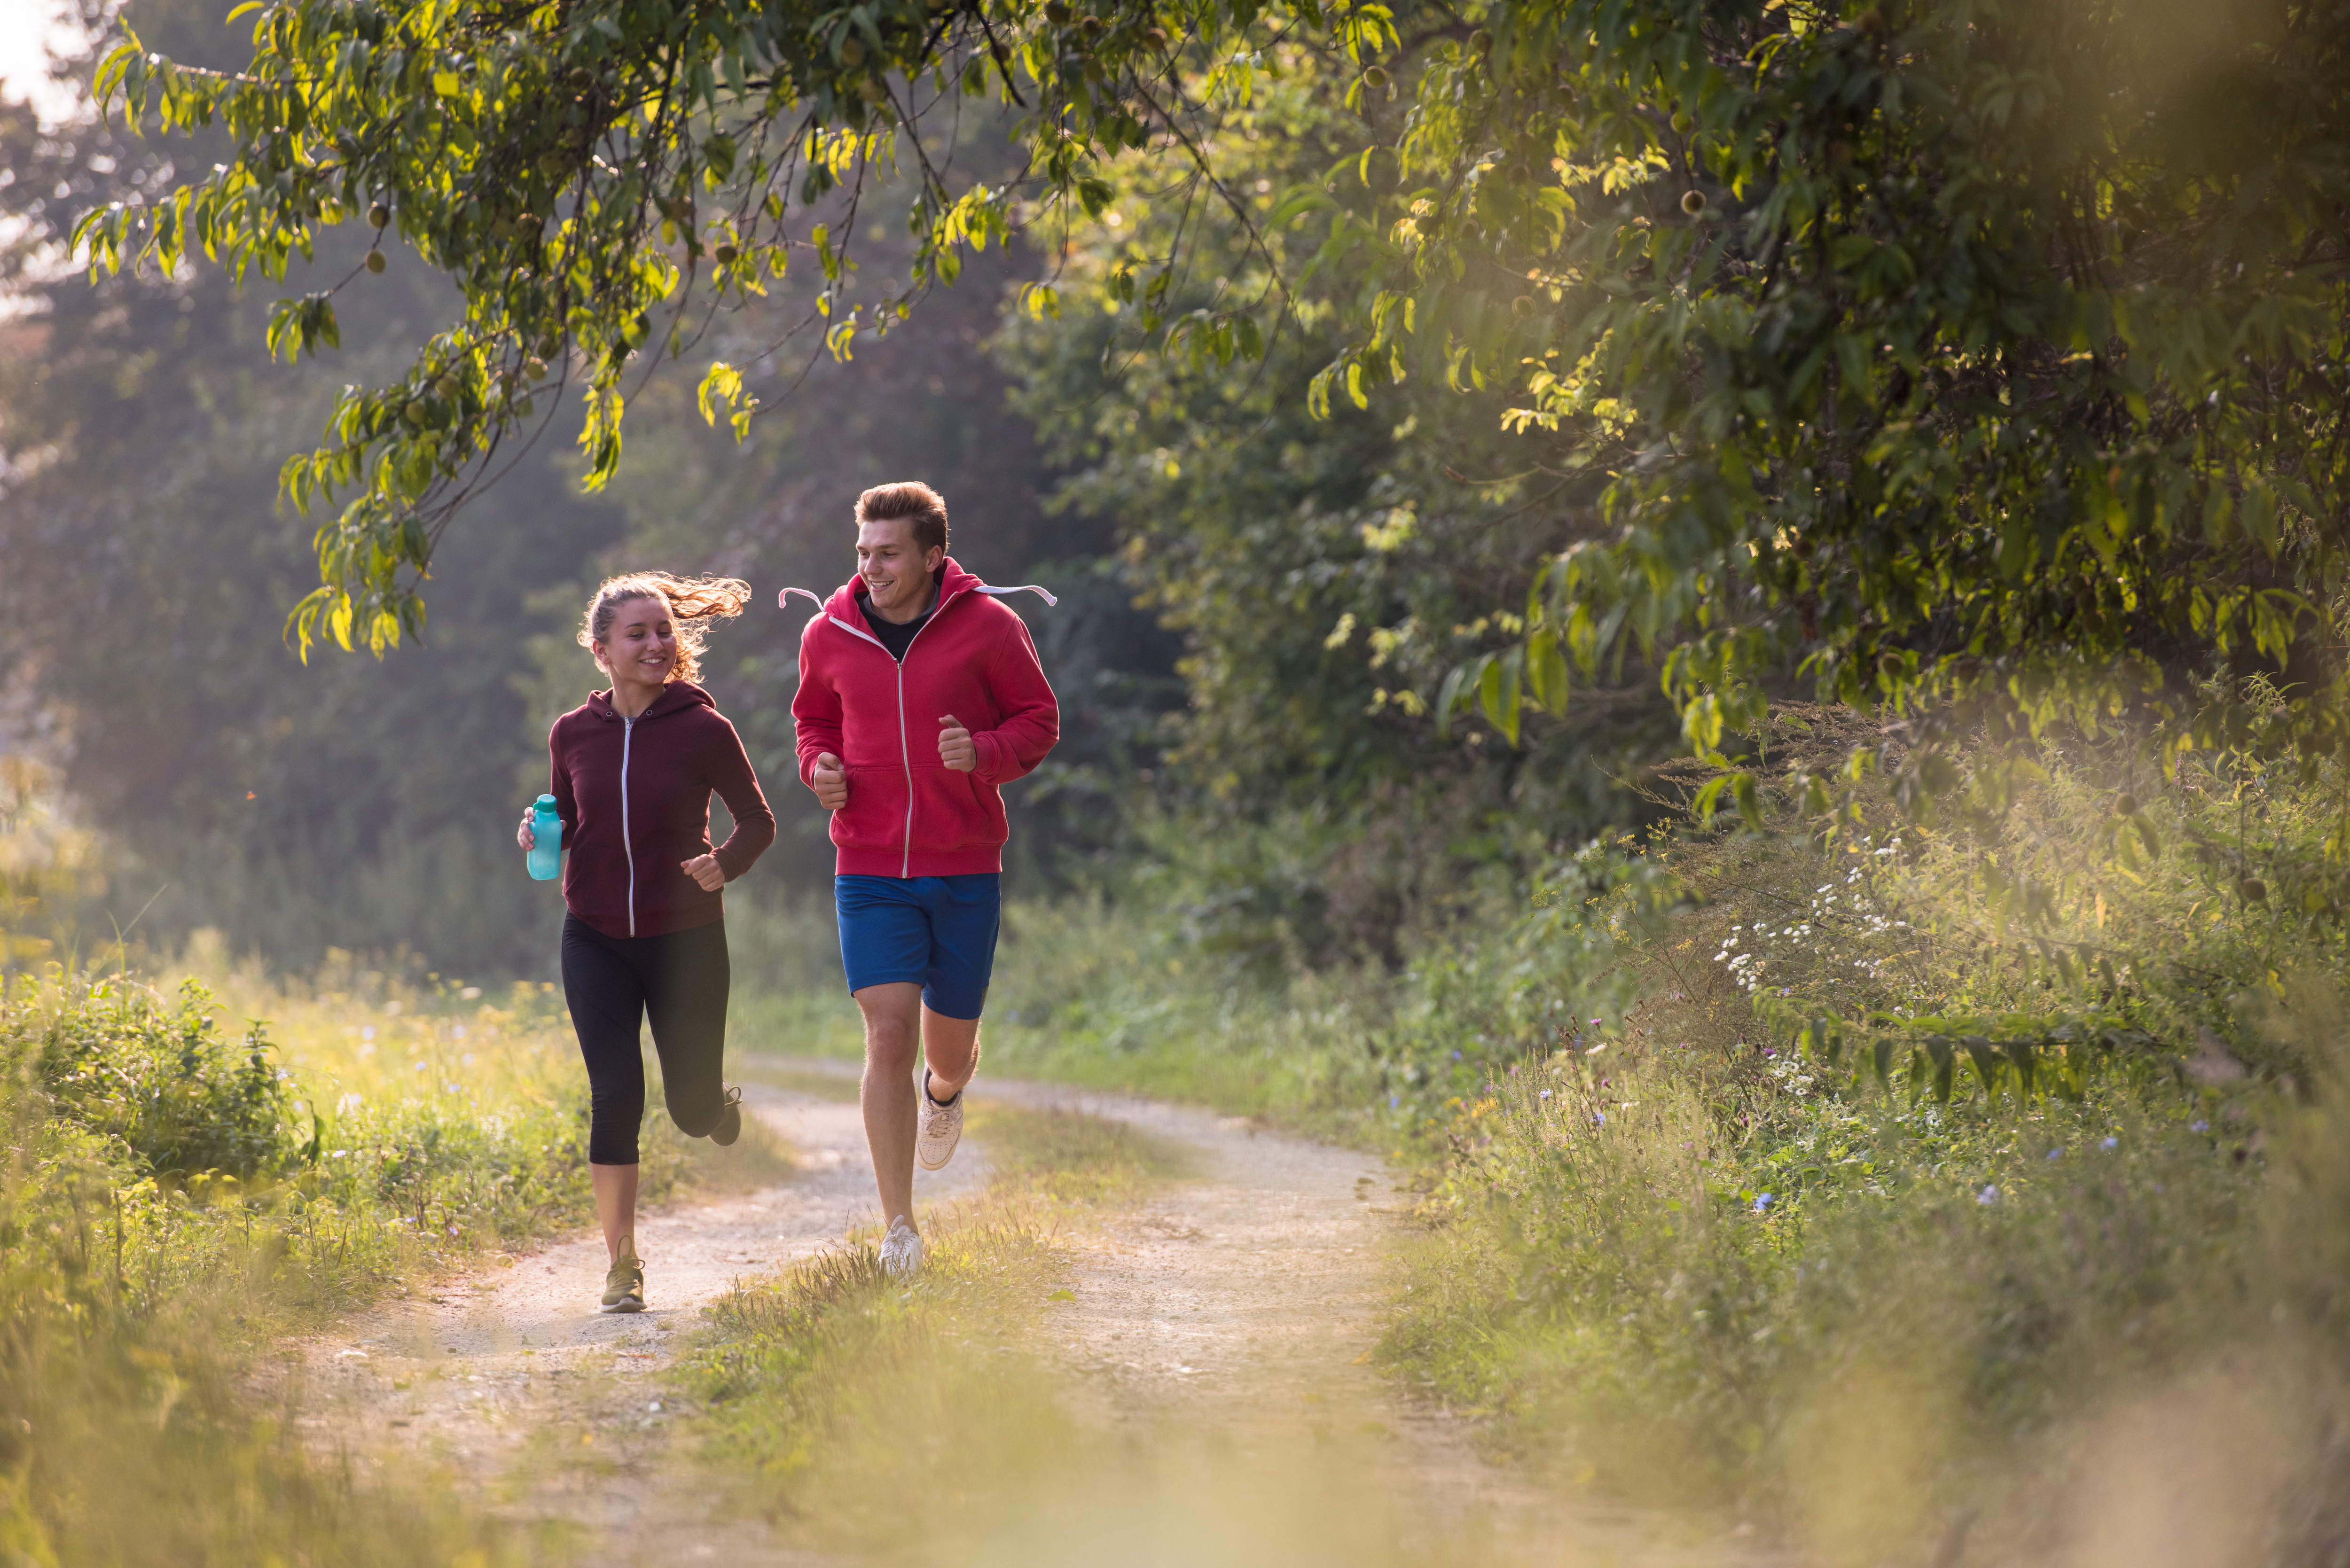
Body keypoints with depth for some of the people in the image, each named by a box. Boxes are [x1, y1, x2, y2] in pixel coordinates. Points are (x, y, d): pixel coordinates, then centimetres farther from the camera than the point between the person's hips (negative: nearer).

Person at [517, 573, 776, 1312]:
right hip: (596, 940, 1)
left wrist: (726, 863, -20)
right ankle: (622, 1265, 1)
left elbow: (757, 821, 0)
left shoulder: (704, 730, -10)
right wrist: (541, 834, -9)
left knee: (693, 1109, 6)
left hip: (685, 940, -1)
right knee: (615, 1096, -9)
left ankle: (723, 1106, 46)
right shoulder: (573, 734, -1)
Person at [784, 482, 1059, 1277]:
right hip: (870, 870, 0)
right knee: (889, 1038, -11)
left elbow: (1039, 720, 2)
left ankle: (944, 1092, 52)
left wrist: (985, 753, -18)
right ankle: (900, 1230, -5)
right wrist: (819, 768, -4)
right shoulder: (829, 635, 0)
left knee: (949, 1042, 11)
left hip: (965, 869, 0)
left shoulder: (988, 627, -7)